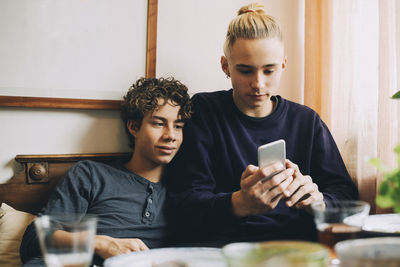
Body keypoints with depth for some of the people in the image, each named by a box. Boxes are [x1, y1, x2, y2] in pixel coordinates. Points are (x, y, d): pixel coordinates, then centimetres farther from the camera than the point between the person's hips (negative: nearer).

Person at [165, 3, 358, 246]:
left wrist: (318, 200, -16)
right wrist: (240, 204, -25)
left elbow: (345, 191, 9)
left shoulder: (307, 121, 15)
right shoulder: (202, 112, 4)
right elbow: (183, 203, -4)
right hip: (222, 245, -2)